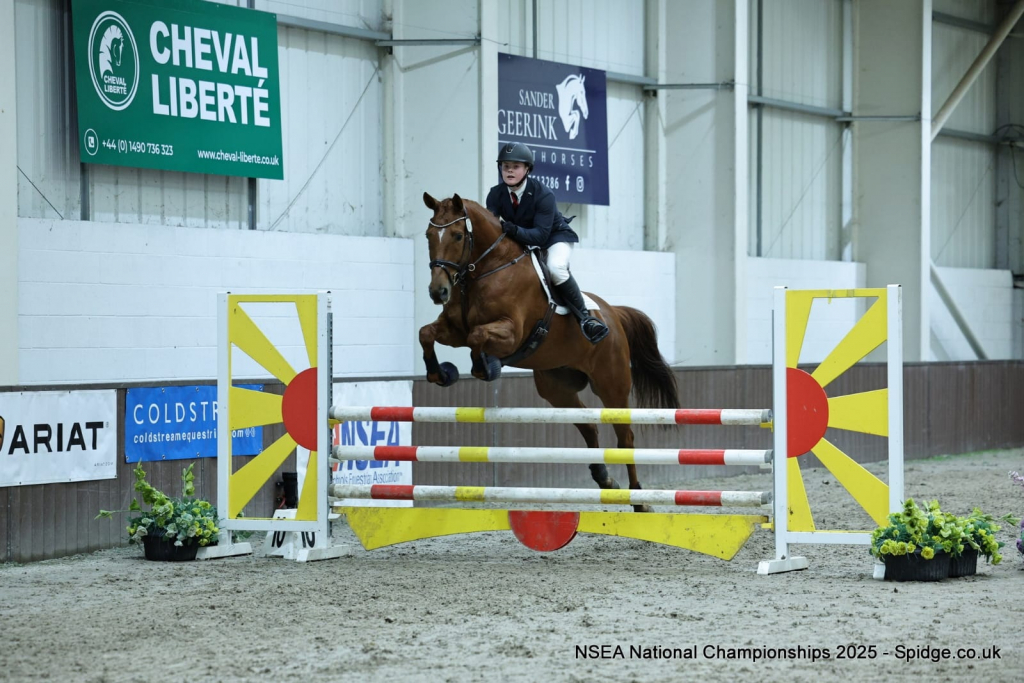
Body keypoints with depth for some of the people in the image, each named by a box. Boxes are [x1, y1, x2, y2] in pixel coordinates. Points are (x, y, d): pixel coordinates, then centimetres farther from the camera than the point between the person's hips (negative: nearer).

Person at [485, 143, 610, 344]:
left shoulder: (543, 195, -27)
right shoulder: (496, 194, -12)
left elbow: (541, 234, -33)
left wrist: (514, 230, -49)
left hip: (555, 237, -6)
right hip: (522, 243, 6)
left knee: (555, 268, -34)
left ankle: (584, 317, -23)